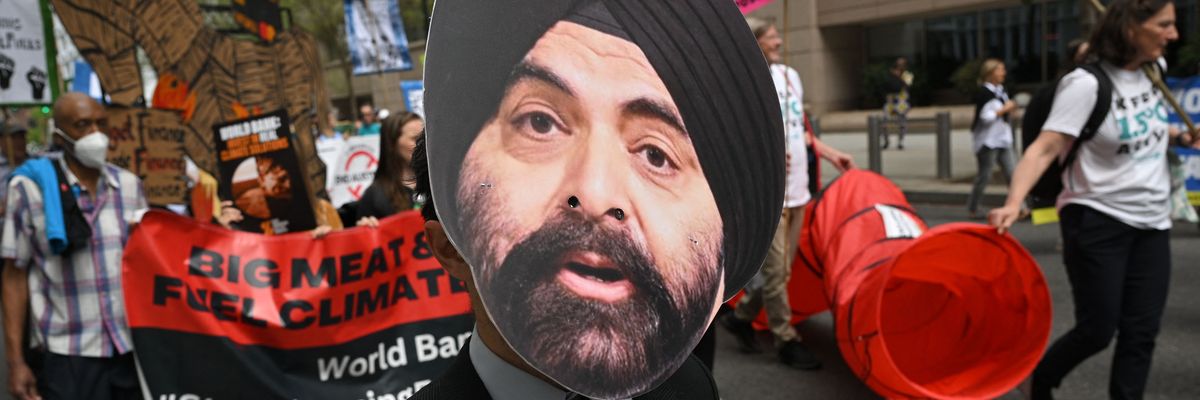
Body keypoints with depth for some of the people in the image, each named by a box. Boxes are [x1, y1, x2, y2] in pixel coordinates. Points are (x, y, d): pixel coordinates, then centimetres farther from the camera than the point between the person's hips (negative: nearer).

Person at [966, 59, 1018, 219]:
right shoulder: (984, 93, -14)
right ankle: (972, 209, 13)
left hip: (1003, 139, 8)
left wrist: (1010, 110, 5)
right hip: (987, 141, -8)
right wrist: (1005, 109, -16)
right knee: (984, 176, 0)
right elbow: (984, 117, -22)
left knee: (1011, 174, 3)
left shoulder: (1001, 90, 12)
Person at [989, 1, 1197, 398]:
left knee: (1140, 333, 5)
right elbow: (1045, 148, -25)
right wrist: (1014, 202, -38)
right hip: (1097, 221, -7)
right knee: (1097, 330, -1)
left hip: (1152, 222, 7)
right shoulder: (1087, 83, -15)